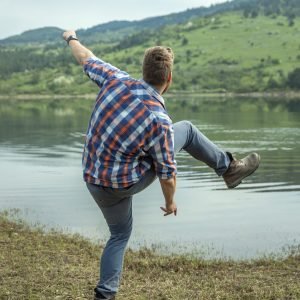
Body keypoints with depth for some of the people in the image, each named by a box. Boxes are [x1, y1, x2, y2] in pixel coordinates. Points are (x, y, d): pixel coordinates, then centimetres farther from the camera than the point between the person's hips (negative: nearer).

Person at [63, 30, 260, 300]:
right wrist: (170, 202, 5)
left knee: (120, 234, 28)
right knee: (186, 130, 8)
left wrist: (71, 39, 28)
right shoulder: (160, 121, -26)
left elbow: (86, 59, 6)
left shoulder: (116, 80, -14)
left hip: (94, 181, 5)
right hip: (127, 182, -5)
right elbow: (167, 174, -16)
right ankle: (229, 168, 24)